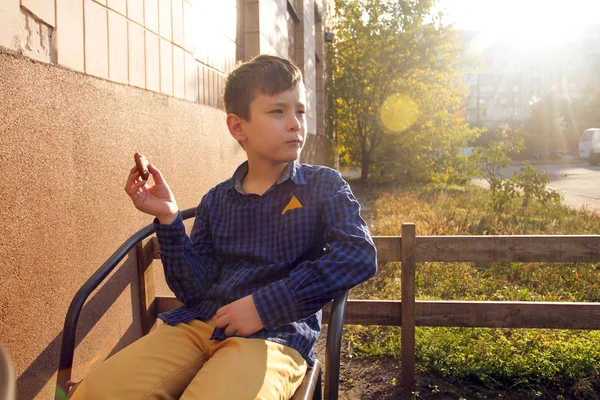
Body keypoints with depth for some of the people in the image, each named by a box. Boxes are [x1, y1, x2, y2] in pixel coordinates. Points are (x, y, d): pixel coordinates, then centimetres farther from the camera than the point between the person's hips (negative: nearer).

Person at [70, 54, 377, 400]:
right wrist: (169, 219, -5)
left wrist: (266, 304, -19)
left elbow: (360, 255, -14)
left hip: (276, 333, -3)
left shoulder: (324, 186, 5)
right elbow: (196, 291, 8)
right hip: (199, 324, 4)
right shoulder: (217, 202, 14)